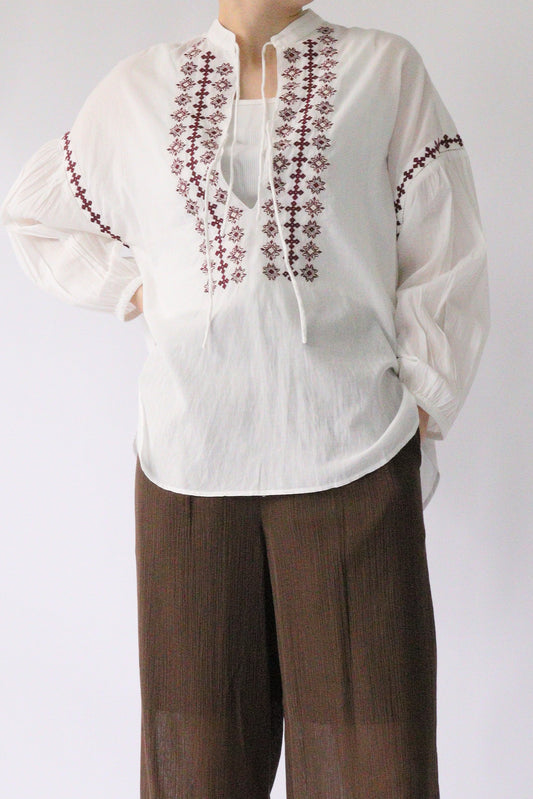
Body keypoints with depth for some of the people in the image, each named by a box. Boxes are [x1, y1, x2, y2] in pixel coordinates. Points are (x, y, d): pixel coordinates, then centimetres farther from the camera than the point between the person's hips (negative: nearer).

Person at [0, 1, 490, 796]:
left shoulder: (386, 68, 7)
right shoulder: (140, 89, 12)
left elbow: (444, 261, 6)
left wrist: (420, 418, 0)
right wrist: (132, 287, 11)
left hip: (353, 454, -1)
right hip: (190, 454, 2)